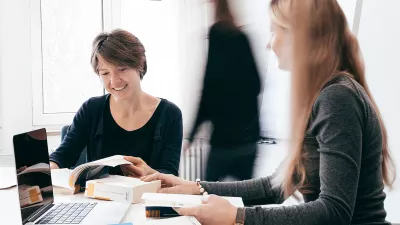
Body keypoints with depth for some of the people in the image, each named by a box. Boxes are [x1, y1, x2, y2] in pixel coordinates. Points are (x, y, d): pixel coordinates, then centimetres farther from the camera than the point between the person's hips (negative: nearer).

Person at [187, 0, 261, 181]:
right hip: (249, 136, 6)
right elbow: (256, 85, 13)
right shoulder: (241, 39, 7)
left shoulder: (216, 36, -10)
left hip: (225, 138, -6)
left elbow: (209, 94, -11)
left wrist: (191, 136, -4)